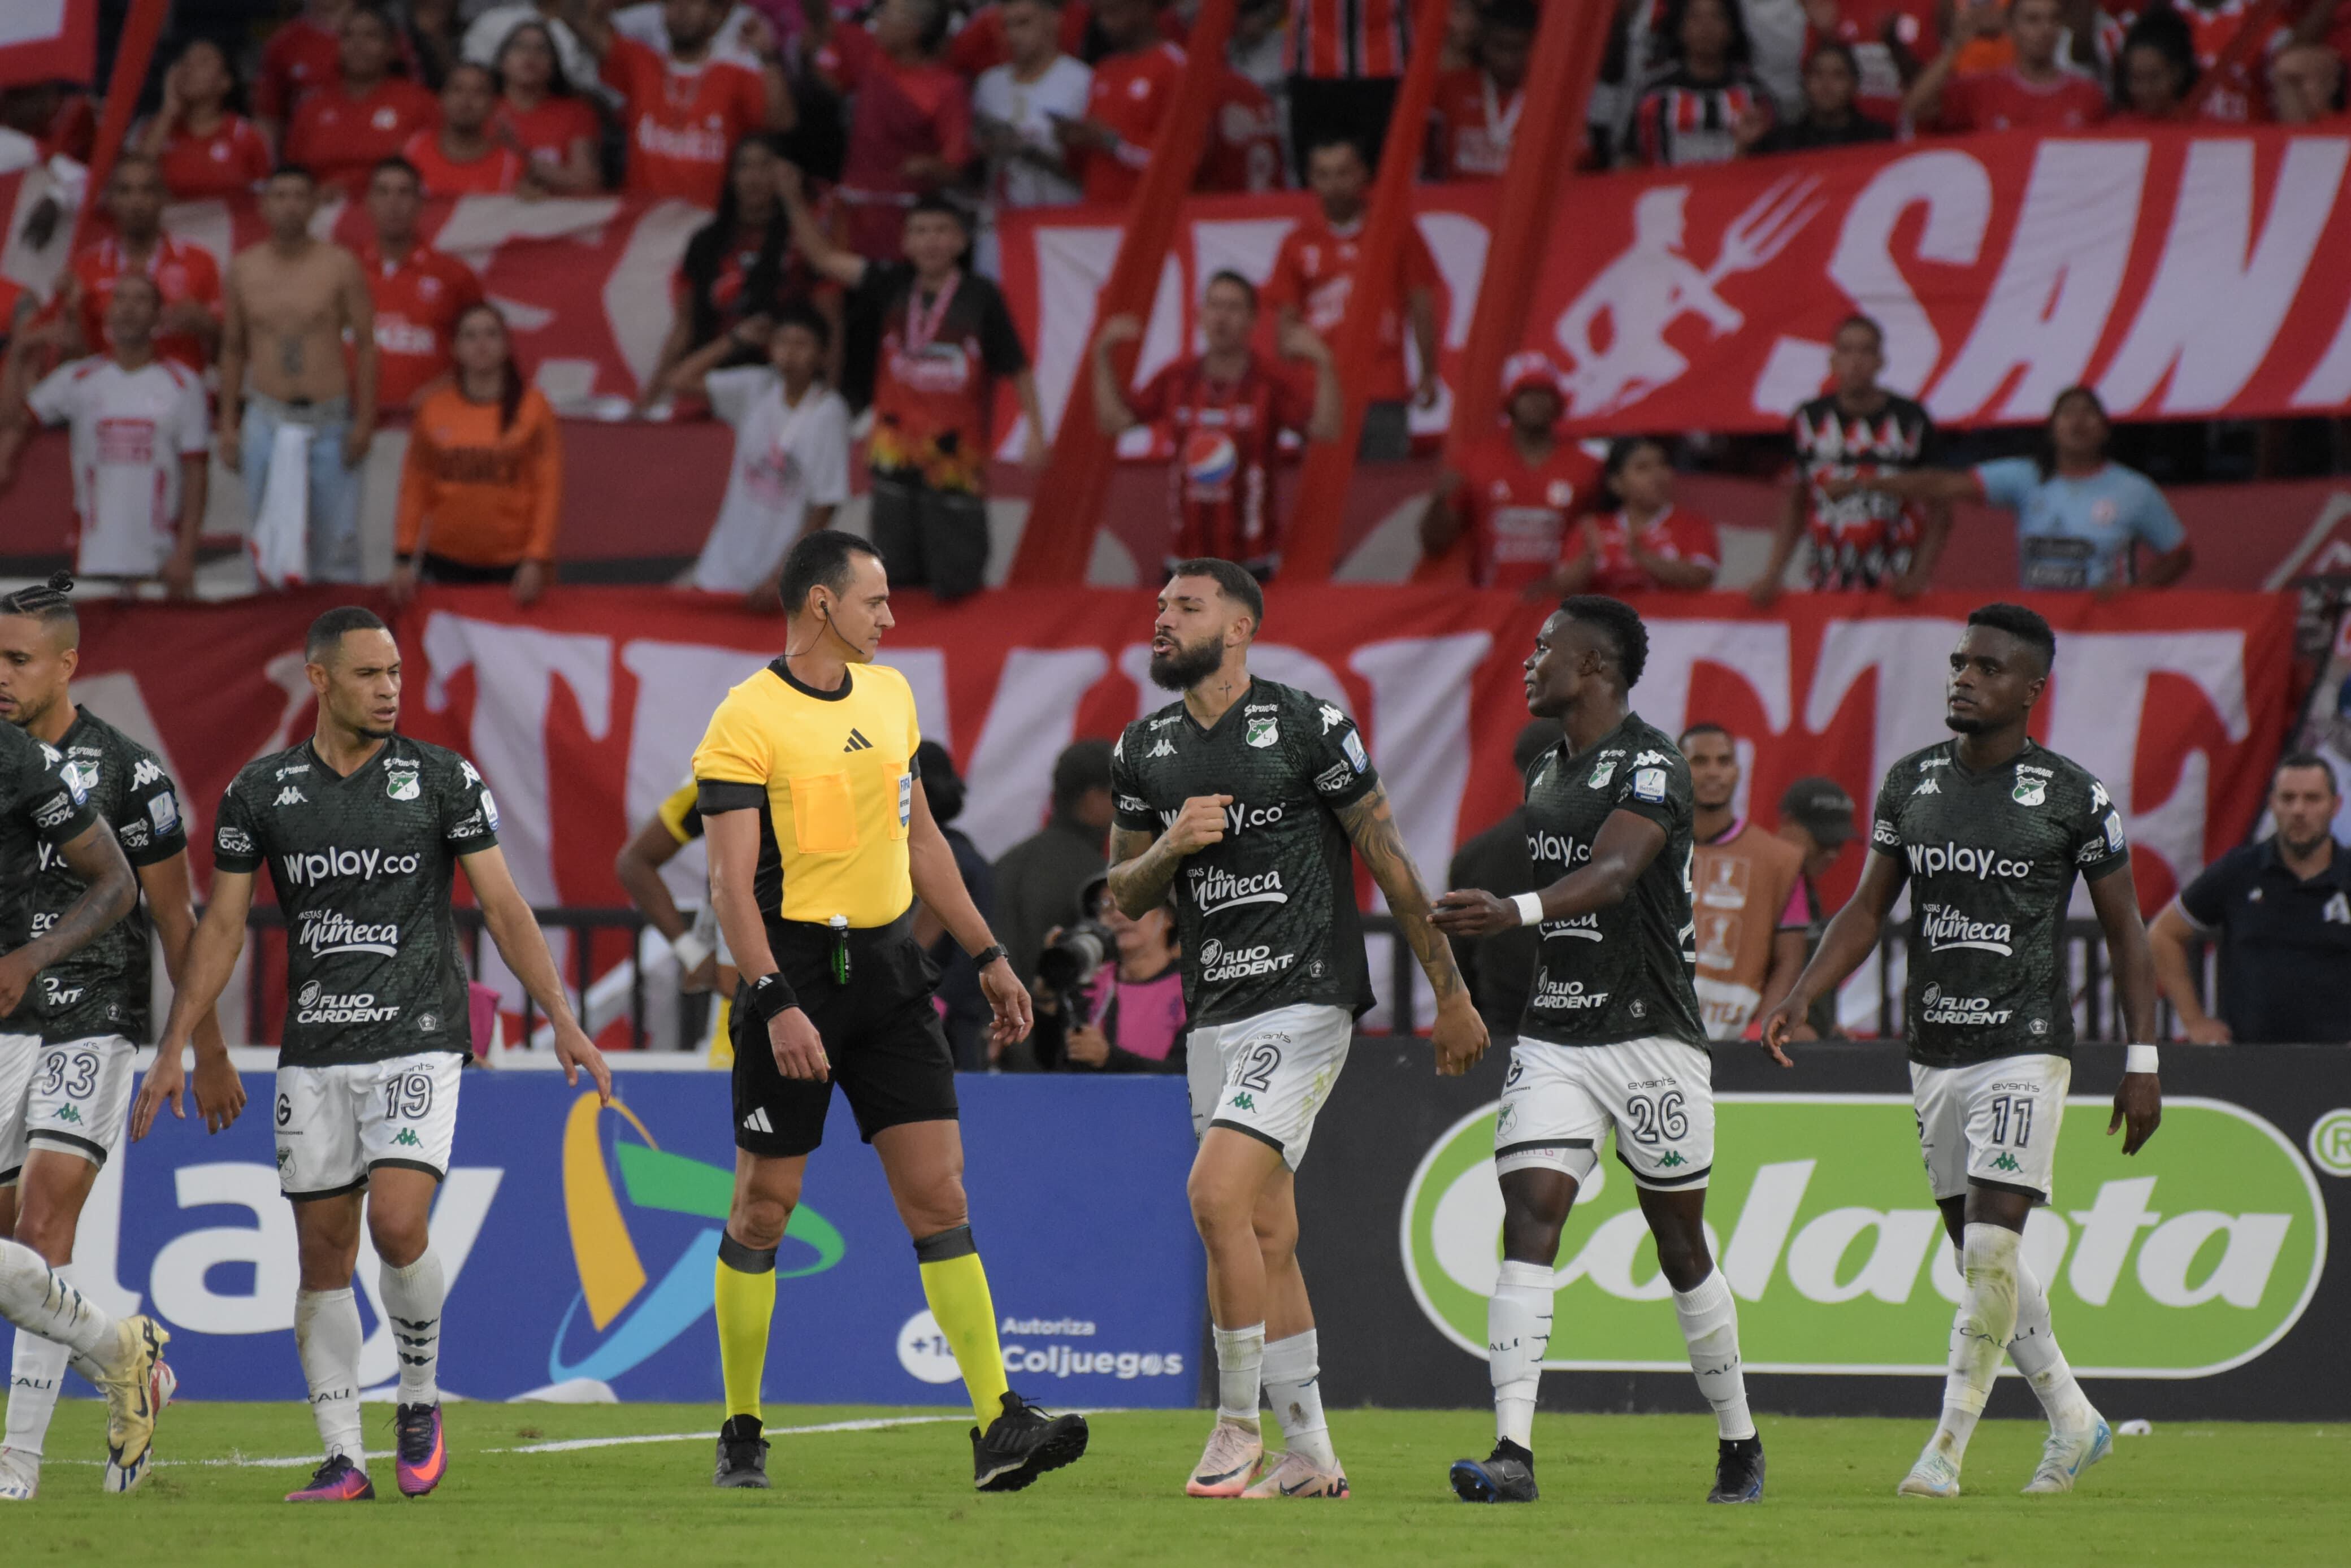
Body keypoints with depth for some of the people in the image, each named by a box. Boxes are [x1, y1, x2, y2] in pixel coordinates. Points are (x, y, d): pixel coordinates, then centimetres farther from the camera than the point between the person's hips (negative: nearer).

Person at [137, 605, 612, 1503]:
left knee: (397, 1226, -18)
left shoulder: (443, 780, 0)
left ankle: (420, 1400, 6)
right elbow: (223, 926, 8)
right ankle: (343, 1458, 7)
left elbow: (503, 906, 1)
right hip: (314, 1052, 2)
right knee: (324, 1255, 2)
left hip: (418, 1042, -2)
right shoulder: (261, 792, 4)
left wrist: (562, 1020, -6)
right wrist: (177, 1048, 2)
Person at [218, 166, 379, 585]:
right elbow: (233, 350, 12)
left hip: (329, 421, -2)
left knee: (336, 540, -3)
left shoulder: (340, 265, -3)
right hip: (267, 421, 2)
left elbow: (365, 345, -2)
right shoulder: (244, 269, 5)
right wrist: (228, 424, 8)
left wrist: (364, 421, -8)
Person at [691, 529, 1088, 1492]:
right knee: (764, 1210, 2)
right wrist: (776, 1003, -25)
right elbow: (731, 881, -16)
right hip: (795, 969, -6)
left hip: (888, 969, 6)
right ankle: (741, 1431, 15)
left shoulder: (889, 695, 11)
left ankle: (998, 1426, -8)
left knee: (939, 1197, -3)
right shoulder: (748, 721, -10)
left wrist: (987, 957, 19)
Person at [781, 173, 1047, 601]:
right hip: (896, 460, 4)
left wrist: (1035, 429, -8)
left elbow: (1016, 369, -4)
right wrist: (794, 202, -8)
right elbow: (825, 258, 3)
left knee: (958, 583, 0)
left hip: (956, 459, -4)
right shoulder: (892, 286, 2)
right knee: (899, 581, 11)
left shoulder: (981, 298, -8)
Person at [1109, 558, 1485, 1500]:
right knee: (1267, 1238, 7)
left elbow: (1388, 862, -3)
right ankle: (1311, 1458, 13)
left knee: (1217, 1195, -19)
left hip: (1304, 1002, -7)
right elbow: (1125, 898, 15)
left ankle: (1239, 1422, -8)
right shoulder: (1143, 751, 10)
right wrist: (1171, 846, -7)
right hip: (1215, 1020, 7)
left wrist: (1451, 995, -1)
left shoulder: (1308, 726, -6)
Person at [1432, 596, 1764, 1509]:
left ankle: (1739, 1446, 22)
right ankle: (1513, 1454, -19)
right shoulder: (1545, 773, 13)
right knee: (1528, 1222, -11)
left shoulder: (1651, 764, -12)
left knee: (1681, 1247, 5)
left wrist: (1516, 912, -46)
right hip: (1552, 1037, 6)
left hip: (1651, 1038, -6)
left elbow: (1612, 875, -29)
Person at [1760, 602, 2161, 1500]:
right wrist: (1803, 995, -4)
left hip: (2025, 1049, -5)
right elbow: (1868, 910, 11)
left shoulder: (2074, 797, -6)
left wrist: (2142, 1061, -4)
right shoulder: (1910, 784, 7)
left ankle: (1947, 1449, -11)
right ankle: (2073, 1424, 24)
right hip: (1934, 1050, 5)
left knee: (1990, 1247, -14)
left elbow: (2124, 931, 0)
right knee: (1979, 1252, 9)